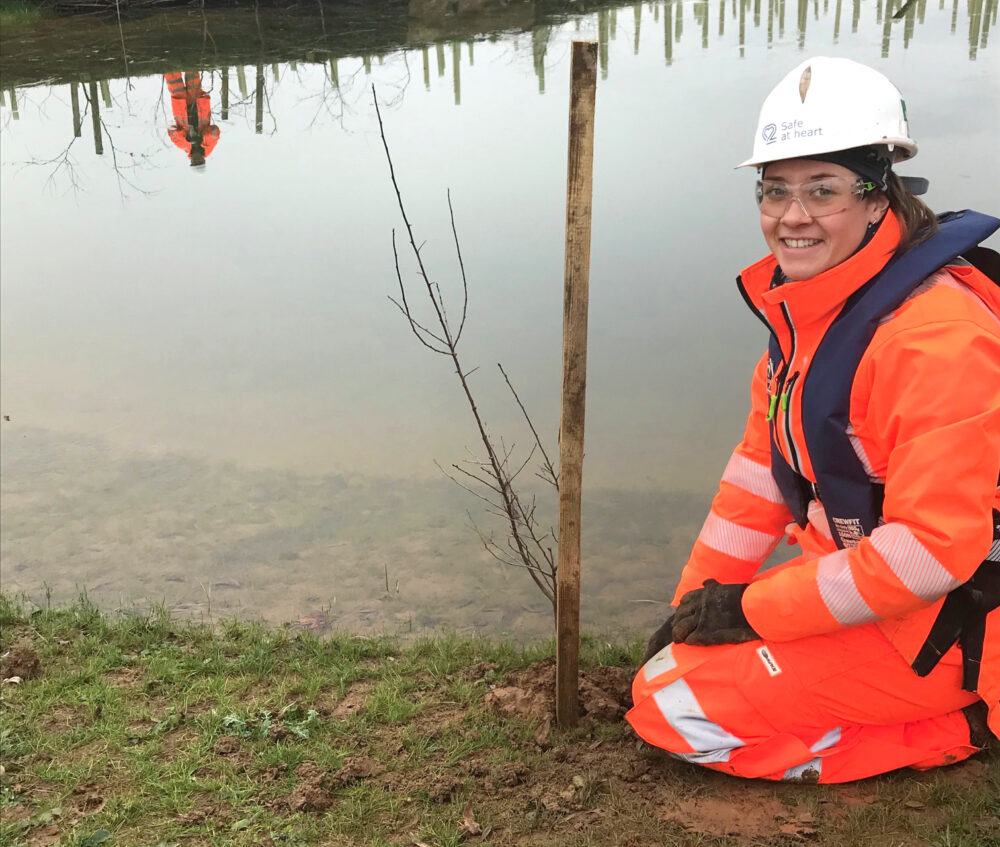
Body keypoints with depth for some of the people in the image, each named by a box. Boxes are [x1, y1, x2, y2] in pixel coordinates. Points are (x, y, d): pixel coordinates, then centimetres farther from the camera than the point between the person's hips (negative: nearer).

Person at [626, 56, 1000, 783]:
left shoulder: (935, 335, -27)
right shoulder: (803, 305, 2)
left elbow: (934, 548, -28)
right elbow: (762, 464, 8)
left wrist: (752, 609, -20)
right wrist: (698, 600, 3)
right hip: (867, 580, 9)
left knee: (673, 705, -11)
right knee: (671, 661, 11)